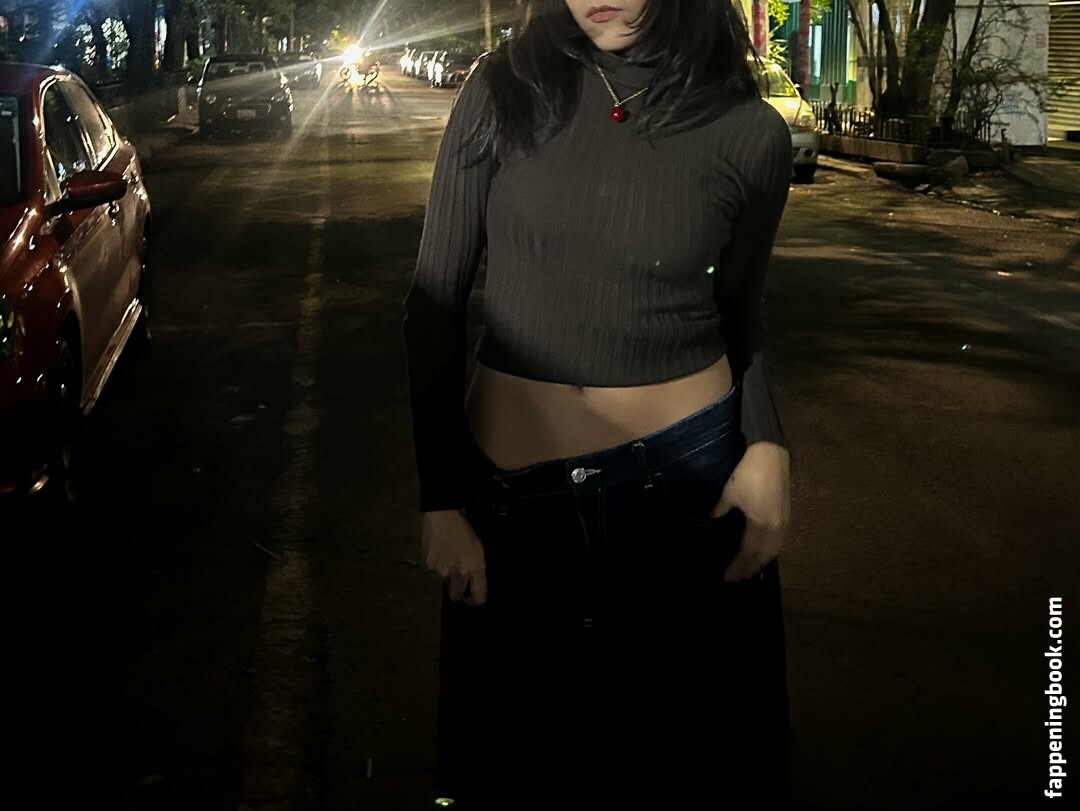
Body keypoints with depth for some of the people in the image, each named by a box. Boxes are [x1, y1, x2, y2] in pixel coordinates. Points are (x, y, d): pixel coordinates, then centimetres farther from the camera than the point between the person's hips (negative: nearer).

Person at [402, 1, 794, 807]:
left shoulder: (750, 131, -6)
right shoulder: (504, 89, -7)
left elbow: (742, 312, 9)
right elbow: (436, 298, -3)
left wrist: (768, 442, -9)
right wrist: (441, 497, -6)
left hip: (691, 466, 0)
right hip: (512, 483, 1)